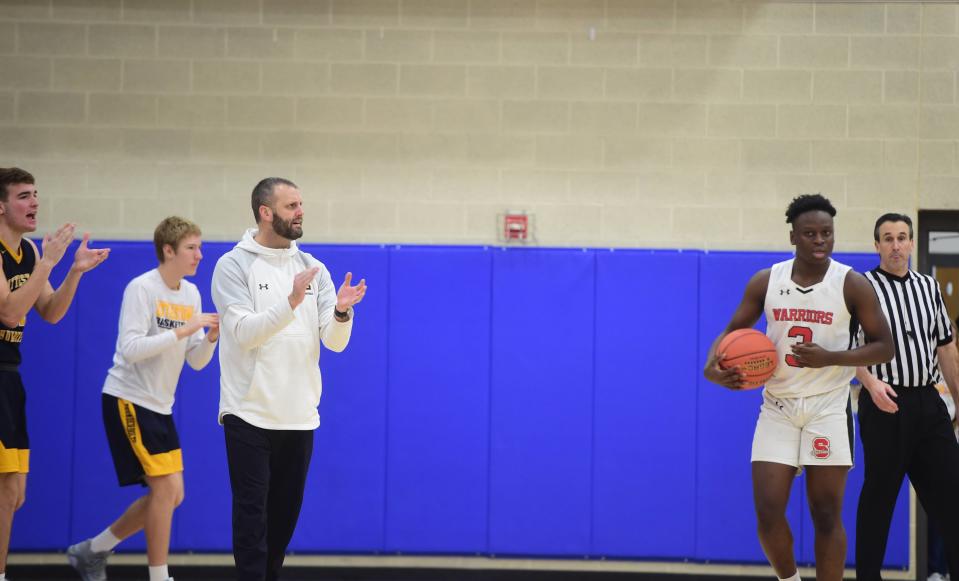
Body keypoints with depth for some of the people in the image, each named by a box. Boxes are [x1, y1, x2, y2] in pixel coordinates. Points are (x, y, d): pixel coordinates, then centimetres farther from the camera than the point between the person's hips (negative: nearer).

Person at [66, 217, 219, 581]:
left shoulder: (191, 293, 8)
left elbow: (196, 362, 9)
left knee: (169, 496, 9)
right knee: (167, 487, -13)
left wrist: (210, 337, -12)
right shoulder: (141, 288, -14)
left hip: (159, 406, 8)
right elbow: (130, 349, -24)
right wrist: (185, 329, -26)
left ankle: (92, 552, 21)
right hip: (127, 399, -8)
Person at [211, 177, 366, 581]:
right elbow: (244, 332, -18)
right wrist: (292, 302, -30)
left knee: (285, 513, 11)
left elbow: (335, 342, 2)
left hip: (300, 415, 5)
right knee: (252, 513, -5)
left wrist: (342, 310, -20)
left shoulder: (313, 268, 8)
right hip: (250, 413, -5)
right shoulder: (234, 265, -5)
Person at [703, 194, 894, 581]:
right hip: (778, 406, 2)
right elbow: (733, 331, 9)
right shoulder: (765, 282, 0)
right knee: (768, 513, -3)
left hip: (828, 408, -2)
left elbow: (884, 346, -5)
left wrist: (830, 358, -20)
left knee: (826, 515, 0)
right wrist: (713, 365, -13)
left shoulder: (851, 285, -7)